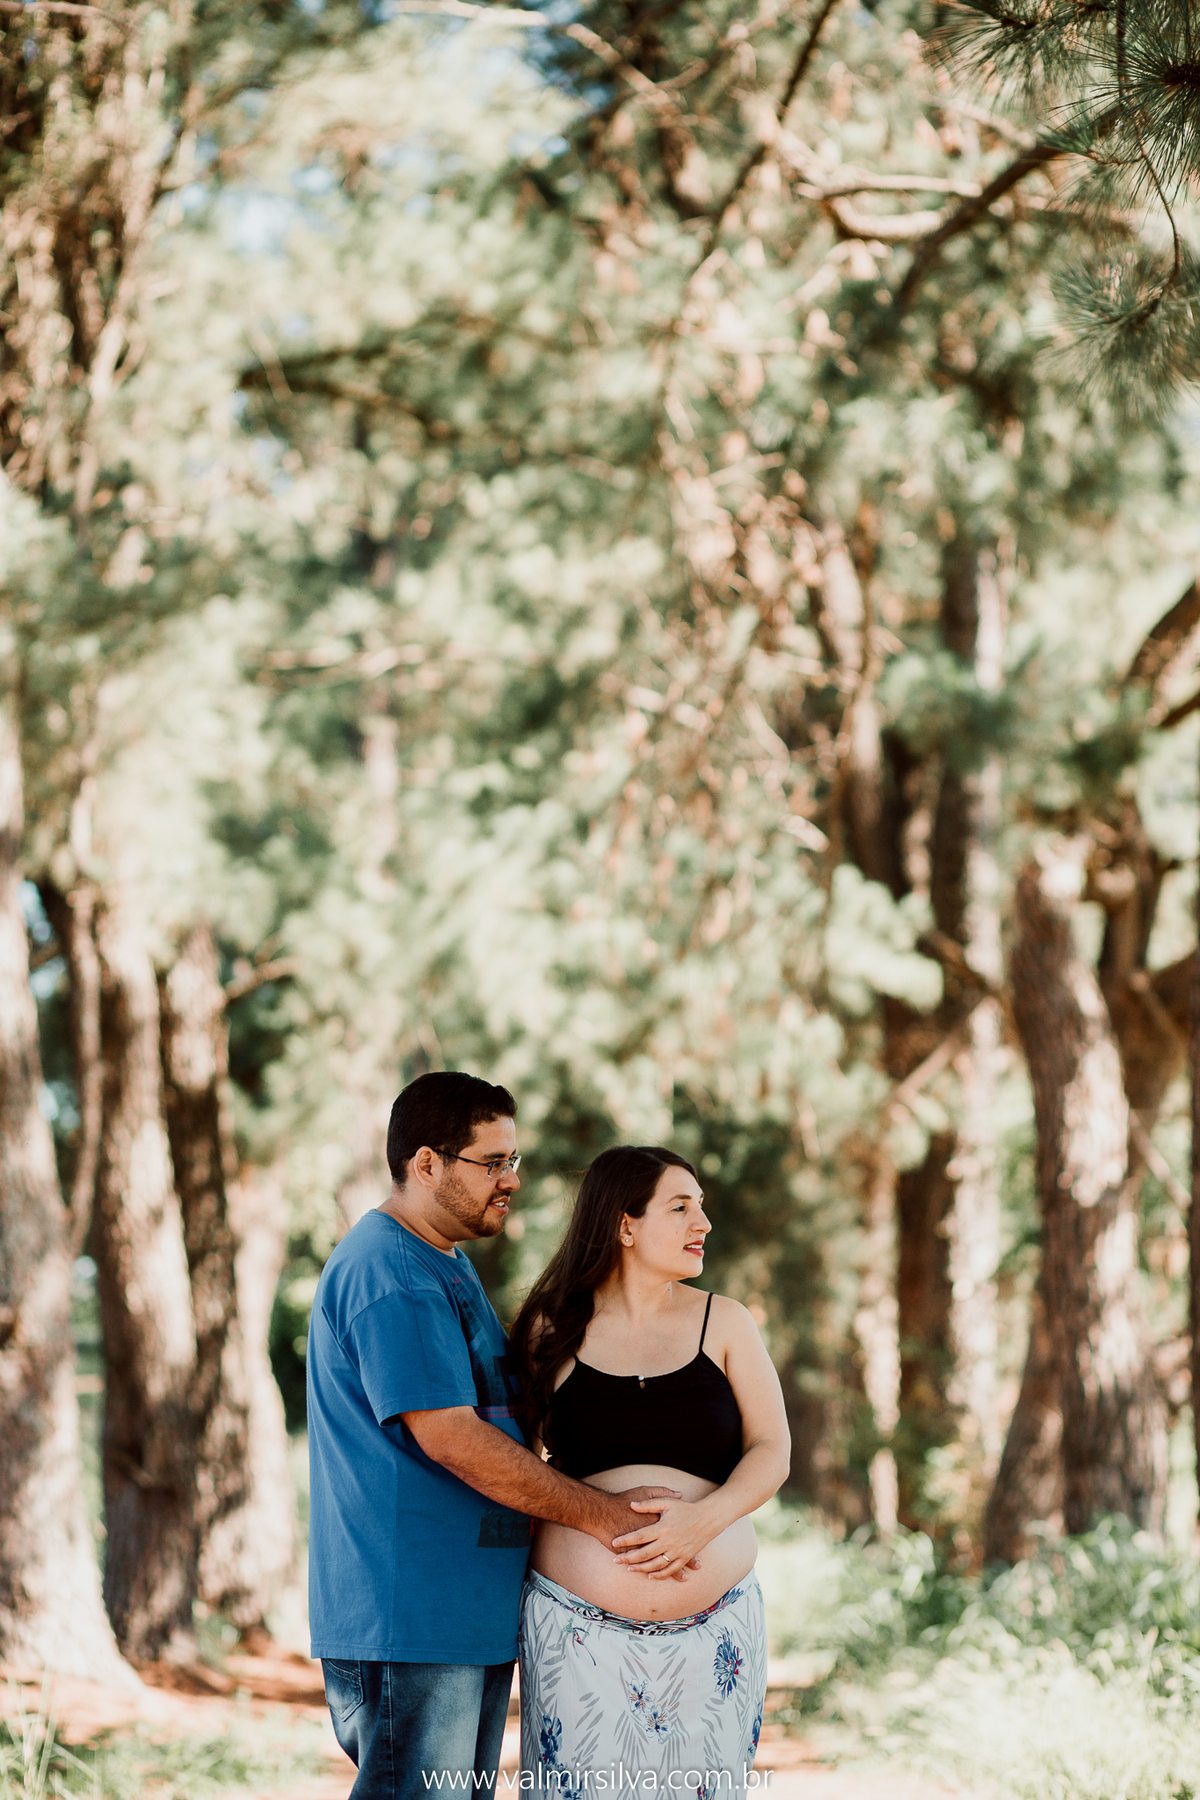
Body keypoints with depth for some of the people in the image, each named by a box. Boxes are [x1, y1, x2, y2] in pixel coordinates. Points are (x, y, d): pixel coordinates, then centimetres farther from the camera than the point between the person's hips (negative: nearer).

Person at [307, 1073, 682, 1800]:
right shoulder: (389, 1276, -16)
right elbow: (450, 1438, -21)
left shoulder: (449, 1264, 19)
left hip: (473, 1610, 11)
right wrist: (599, 1513, -16)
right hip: (411, 1617, -10)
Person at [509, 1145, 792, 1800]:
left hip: (713, 1629, 1)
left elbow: (772, 1451, 2)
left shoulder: (723, 1323, 7)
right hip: (580, 1630, -1)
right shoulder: (553, 1330, 4)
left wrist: (705, 1516, -16)